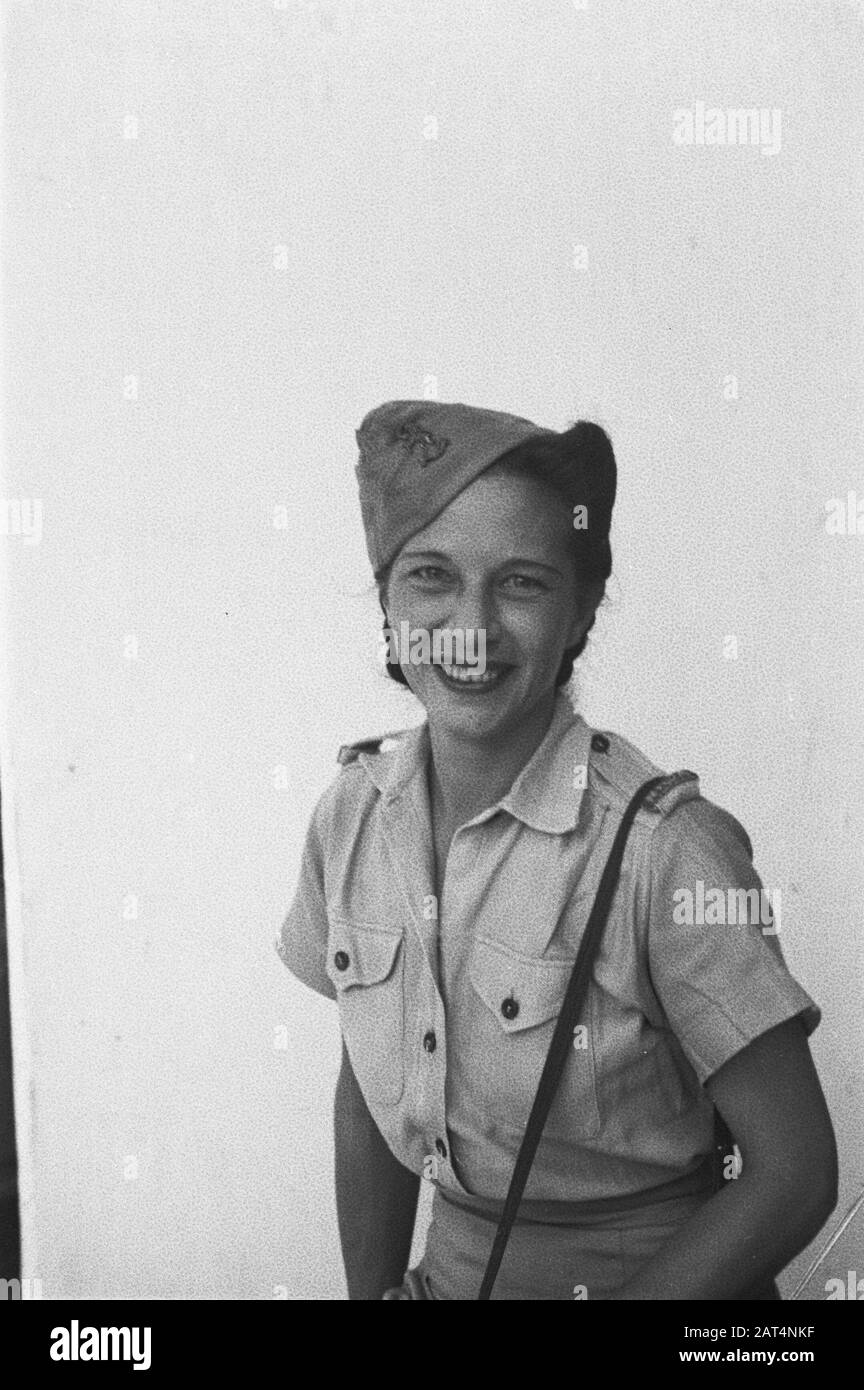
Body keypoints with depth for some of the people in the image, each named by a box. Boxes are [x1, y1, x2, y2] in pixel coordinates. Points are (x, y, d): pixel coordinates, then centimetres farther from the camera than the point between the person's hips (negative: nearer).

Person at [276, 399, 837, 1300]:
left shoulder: (666, 848, -25)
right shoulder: (351, 813, -10)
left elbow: (795, 1172, -19)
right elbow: (366, 1088, 2)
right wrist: (373, 1290, -2)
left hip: (653, 1269, -3)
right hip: (453, 1264, 4)